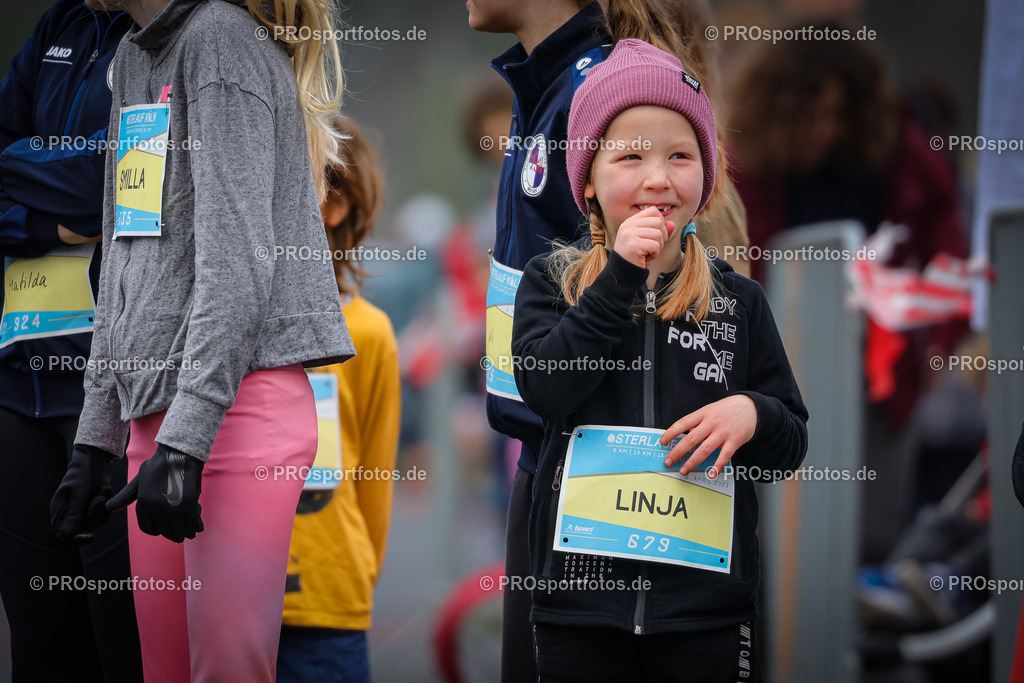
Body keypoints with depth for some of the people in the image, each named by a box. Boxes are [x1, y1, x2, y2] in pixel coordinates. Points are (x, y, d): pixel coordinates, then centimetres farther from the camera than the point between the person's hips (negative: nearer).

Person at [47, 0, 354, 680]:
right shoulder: (135, 57, 19)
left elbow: (236, 260, -15)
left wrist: (184, 442, -20)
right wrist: (96, 438, 19)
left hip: (239, 402, -8)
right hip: (154, 408, 9)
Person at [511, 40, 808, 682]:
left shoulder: (737, 299, 7)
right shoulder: (553, 281, 5)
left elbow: (793, 443, 10)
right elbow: (544, 389, -12)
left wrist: (753, 414, -13)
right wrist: (621, 278, -14)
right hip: (582, 598, -1)